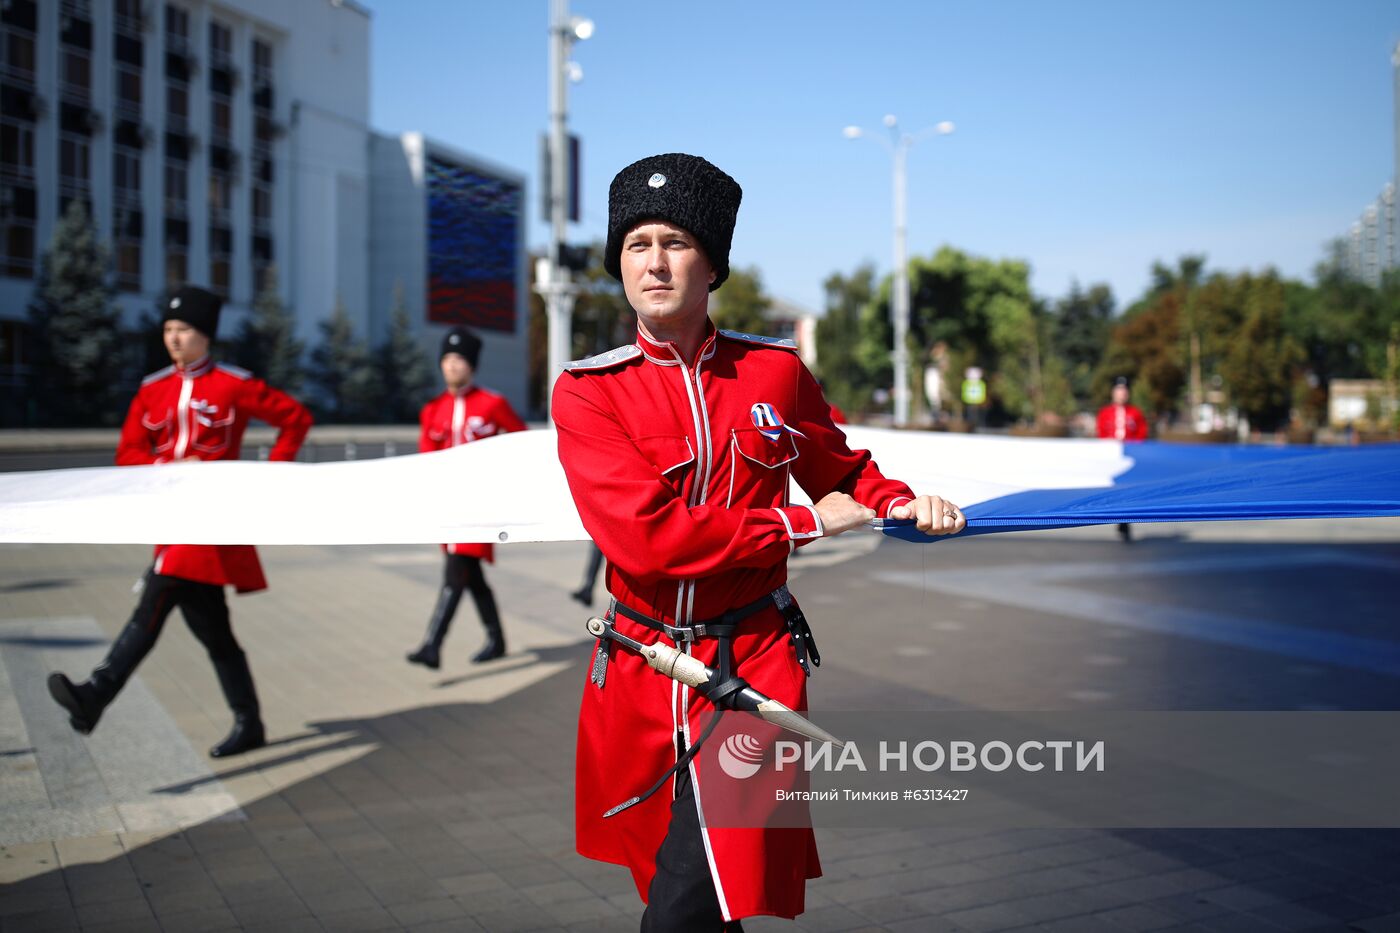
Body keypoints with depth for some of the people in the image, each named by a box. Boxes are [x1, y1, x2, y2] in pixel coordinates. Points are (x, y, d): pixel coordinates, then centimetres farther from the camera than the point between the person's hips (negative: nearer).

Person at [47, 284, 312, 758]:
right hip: (173, 516, 6)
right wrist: (170, 469, -11)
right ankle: (249, 725, 19)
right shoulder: (152, 390, 11)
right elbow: (127, 456, 8)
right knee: (213, 632, 9)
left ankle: (95, 697, -27)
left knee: (156, 600, -22)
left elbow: (297, 417, 1)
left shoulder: (234, 385, -3)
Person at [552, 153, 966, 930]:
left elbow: (840, 470, 18)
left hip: (754, 663, -1)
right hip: (638, 673, 1)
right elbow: (644, 537, -19)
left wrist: (903, 504, -4)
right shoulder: (586, 390, -6)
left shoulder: (776, 371, 1)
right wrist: (803, 525, -14)